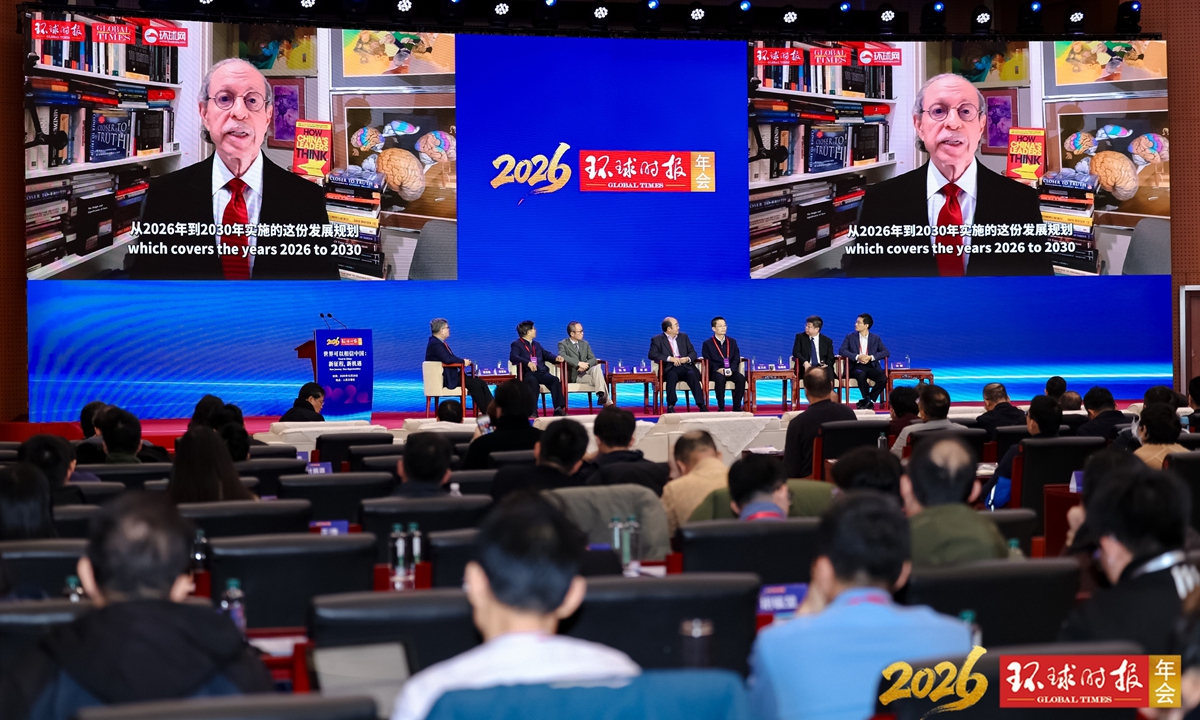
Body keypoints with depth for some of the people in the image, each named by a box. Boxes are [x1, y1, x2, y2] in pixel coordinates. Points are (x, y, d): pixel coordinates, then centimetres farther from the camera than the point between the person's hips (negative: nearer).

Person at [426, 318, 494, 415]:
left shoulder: (440, 343, 17)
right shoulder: (435, 344, -16)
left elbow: (451, 358, 18)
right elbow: (447, 359, -28)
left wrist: (463, 361, -1)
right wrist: (463, 361, -15)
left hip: (451, 375, 10)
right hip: (446, 379, -10)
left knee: (481, 382, -2)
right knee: (475, 385, -19)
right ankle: (486, 412, -13)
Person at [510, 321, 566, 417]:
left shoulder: (537, 344, 31)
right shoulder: (516, 344, 7)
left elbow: (546, 354, 24)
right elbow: (513, 357, -12)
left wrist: (556, 358, 0)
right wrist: (528, 363, -28)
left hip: (541, 373, 6)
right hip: (527, 373, -6)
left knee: (555, 379, -24)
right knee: (533, 381, -39)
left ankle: (558, 409, -30)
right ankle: (533, 411, -40)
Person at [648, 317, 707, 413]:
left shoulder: (683, 336, 20)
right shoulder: (657, 340, 7)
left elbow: (693, 352, 17)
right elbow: (652, 354, -8)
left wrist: (687, 358, -8)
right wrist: (670, 358, -17)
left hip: (685, 367, 3)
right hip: (670, 369, -3)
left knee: (692, 375, -31)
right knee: (672, 375, -37)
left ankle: (702, 405, -35)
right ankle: (670, 406, -32)